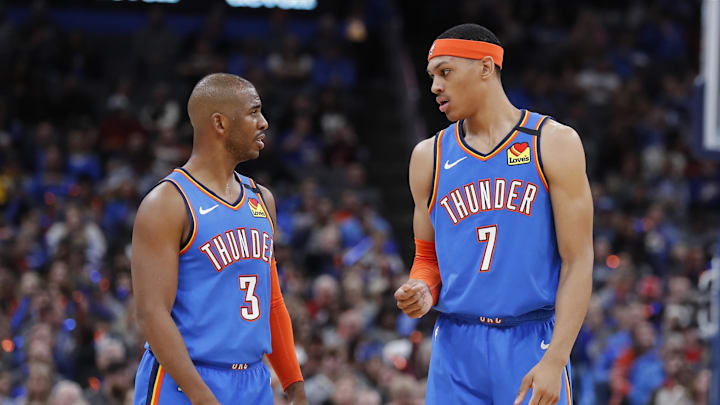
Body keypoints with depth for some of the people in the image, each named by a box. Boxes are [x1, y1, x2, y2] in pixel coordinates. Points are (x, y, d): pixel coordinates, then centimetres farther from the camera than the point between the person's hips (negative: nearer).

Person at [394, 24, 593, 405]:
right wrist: (422, 293, -6)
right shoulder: (429, 156, 10)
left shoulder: (554, 144, -1)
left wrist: (554, 360, -14)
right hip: (456, 345, 3)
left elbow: (578, 261, -5)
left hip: (532, 344, -3)